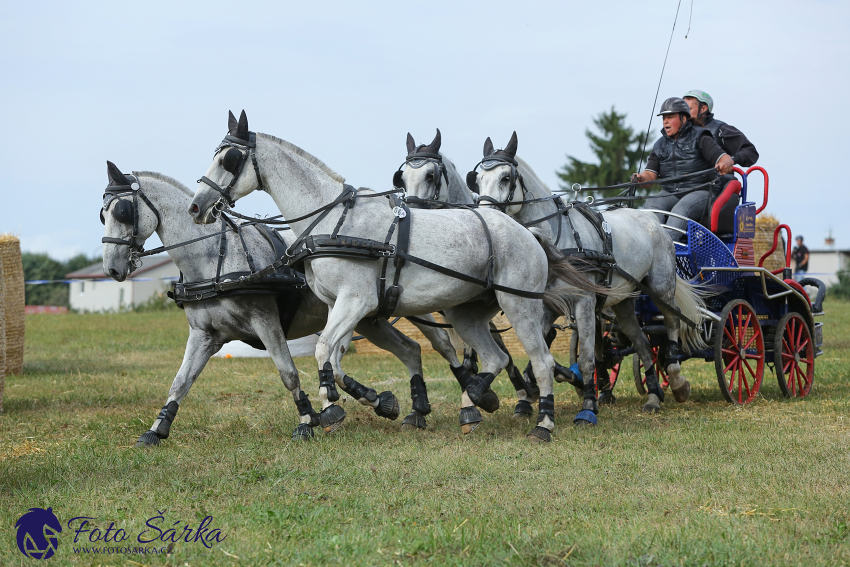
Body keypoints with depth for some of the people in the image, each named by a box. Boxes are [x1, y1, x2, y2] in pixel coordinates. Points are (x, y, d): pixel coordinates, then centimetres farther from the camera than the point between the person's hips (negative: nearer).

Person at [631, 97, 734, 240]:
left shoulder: (699, 138, 2)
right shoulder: (660, 145, 15)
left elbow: (726, 159, -8)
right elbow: (651, 174, 6)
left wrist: (724, 164, -34)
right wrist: (641, 178, -20)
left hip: (700, 192, -4)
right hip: (670, 193, 4)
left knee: (680, 209, -35)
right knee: (652, 204, -27)